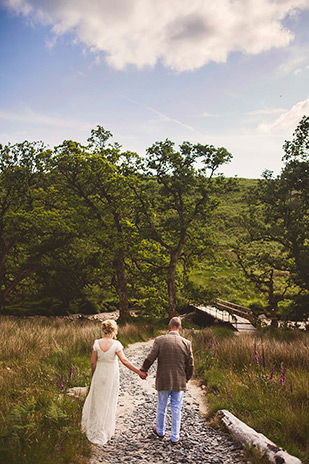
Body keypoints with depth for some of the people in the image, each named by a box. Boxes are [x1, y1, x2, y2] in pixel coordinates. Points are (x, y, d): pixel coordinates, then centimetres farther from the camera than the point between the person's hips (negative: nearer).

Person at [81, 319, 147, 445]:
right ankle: (105, 431, 26)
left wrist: (94, 375, 11)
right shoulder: (116, 344, -17)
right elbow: (124, 361, -21)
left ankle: (93, 429, 28)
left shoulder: (97, 343, -9)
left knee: (96, 401, 19)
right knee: (109, 403, 14)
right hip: (112, 375, -2)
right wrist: (139, 372, -17)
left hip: (99, 374, 2)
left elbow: (93, 362, -5)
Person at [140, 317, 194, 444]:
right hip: (179, 382, 1)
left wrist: (143, 370, 8)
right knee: (176, 410, 13)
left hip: (163, 381, 0)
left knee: (161, 407, 18)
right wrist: (186, 379, 15)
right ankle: (175, 437, 22)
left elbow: (150, 358, -9)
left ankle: (160, 431, 38)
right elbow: (190, 365, -1)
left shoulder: (159, 340, -11)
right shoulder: (187, 343, -6)